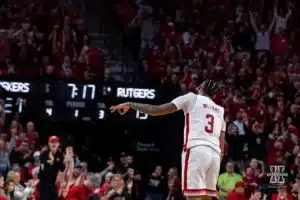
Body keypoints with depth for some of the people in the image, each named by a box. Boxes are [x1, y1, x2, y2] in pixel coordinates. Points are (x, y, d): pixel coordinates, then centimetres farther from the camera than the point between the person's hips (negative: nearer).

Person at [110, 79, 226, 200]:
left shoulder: (192, 98, 9)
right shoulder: (220, 110, 26)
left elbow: (156, 110, 5)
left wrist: (130, 104, 15)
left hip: (196, 151, -6)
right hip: (215, 154, 6)